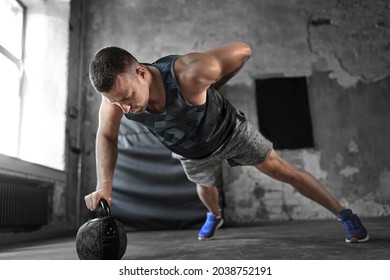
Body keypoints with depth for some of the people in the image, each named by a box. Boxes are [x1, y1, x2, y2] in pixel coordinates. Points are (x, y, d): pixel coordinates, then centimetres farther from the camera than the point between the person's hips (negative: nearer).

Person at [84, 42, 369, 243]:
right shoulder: (117, 90, -31)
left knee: (282, 170, 1)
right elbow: (106, 136, -13)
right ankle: (215, 216, 65)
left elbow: (242, 50, -28)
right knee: (206, 189, 29)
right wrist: (104, 185, -27)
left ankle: (345, 214, 16)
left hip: (230, 131, -4)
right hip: (193, 154, 4)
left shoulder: (189, 73, -45)